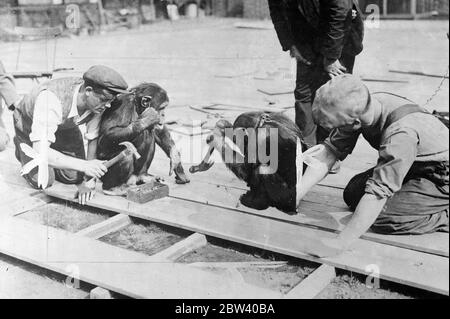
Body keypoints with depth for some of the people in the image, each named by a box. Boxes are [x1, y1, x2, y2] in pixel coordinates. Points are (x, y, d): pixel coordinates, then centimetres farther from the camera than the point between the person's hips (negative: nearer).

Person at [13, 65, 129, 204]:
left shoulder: (98, 101, -29)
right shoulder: (51, 98, -45)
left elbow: (93, 138, -14)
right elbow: (40, 151, -49)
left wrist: (86, 181, -17)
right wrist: (83, 165, -59)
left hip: (66, 126, 4)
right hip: (29, 122, -4)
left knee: (73, 177, -5)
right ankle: (21, 147, 19)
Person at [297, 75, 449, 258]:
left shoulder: (401, 133, -39)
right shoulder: (357, 112, -17)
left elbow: (379, 191, -40)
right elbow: (330, 151, -10)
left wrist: (341, 243, -38)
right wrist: (295, 195, -15)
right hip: (413, 168, 8)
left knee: (384, 220, -22)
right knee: (352, 194, 1)